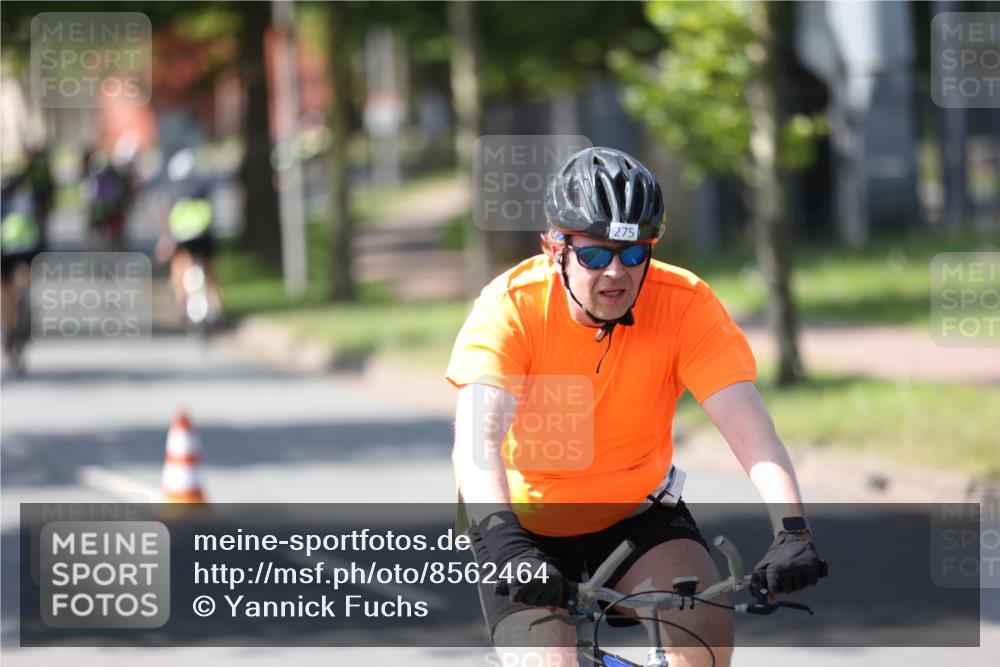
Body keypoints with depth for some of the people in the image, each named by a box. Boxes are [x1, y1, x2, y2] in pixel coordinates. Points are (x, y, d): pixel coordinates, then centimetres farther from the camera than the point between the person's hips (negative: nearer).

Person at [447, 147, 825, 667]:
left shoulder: (686, 305, -18)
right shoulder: (511, 307, -23)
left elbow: (747, 425, -27)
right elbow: (477, 439, -36)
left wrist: (792, 532, -44)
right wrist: (502, 541, -54)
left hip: (638, 517, 1)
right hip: (528, 525, -1)